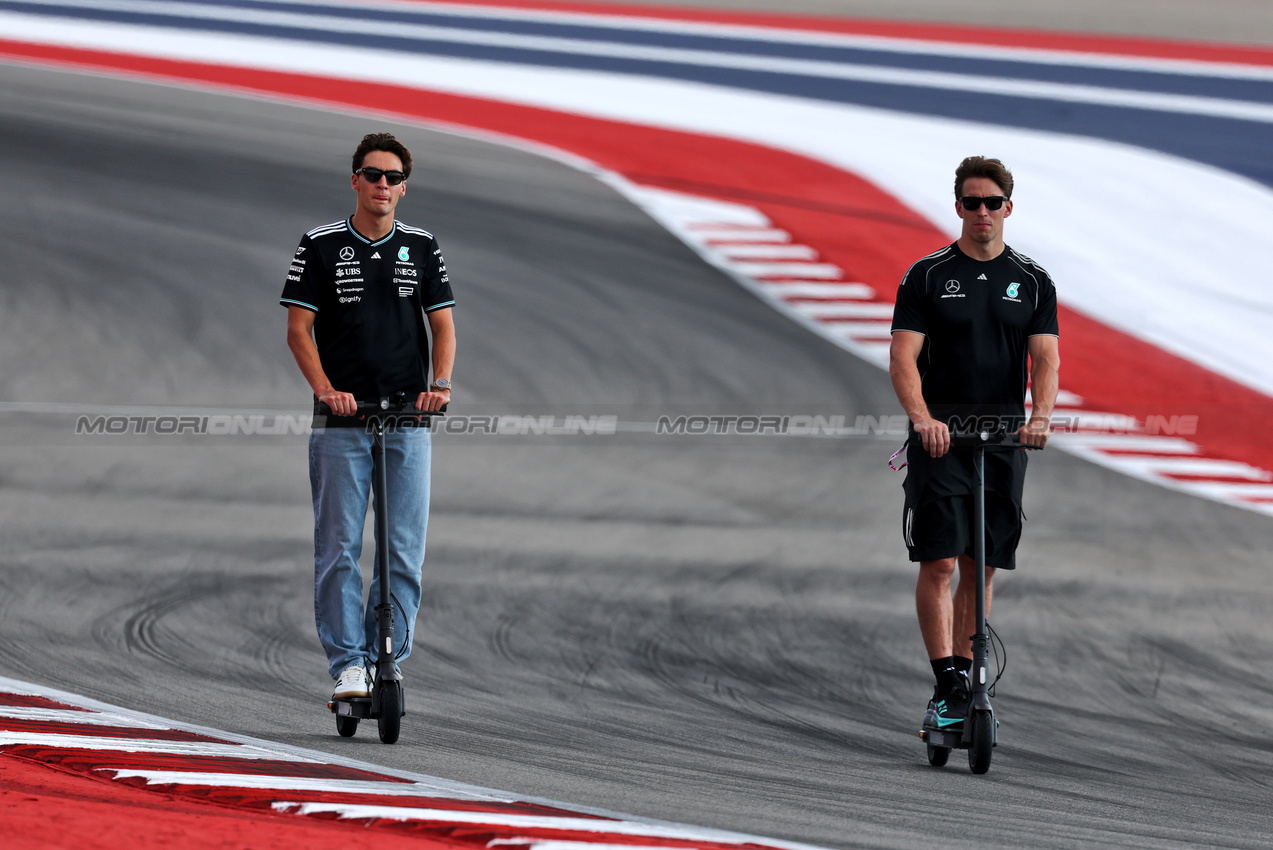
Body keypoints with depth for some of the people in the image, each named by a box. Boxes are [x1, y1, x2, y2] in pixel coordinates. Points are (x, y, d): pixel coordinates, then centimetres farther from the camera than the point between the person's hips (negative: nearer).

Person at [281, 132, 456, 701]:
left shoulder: (421, 248, 10)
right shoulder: (320, 246, 2)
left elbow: (442, 323, 9)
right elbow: (299, 329, -1)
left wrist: (440, 382, -10)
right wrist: (326, 389, -16)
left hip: (408, 420, 2)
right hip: (341, 420, -2)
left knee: (405, 550, 0)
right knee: (339, 548, -4)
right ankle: (348, 664, -2)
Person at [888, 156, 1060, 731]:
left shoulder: (1033, 282, 8)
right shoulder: (927, 276, 1)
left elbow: (1046, 358, -2)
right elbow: (902, 358, -7)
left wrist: (1040, 414, -22)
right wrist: (922, 418, -25)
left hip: (1004, 440, 3)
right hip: (940, 439, -3)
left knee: (982, 569, 6)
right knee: (939, 563, -10)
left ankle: (965, 678, 15)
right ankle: (947, 688, -11)